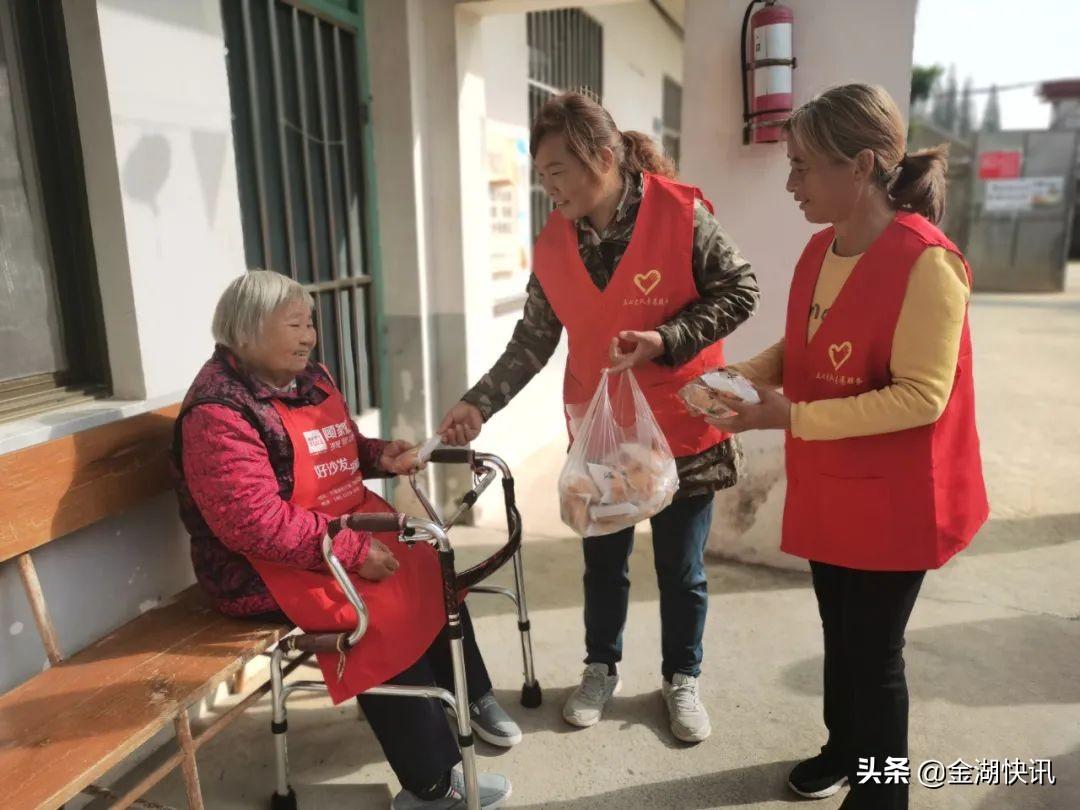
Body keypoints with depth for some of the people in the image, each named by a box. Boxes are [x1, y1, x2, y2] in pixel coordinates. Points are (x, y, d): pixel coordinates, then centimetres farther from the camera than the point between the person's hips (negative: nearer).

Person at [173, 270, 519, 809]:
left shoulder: (308, 376, 6)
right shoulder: (219, 412, -22)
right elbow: (258, 525, -29)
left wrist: (378, 455, -1)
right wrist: (352, 550, -27)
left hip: (345, 529, 9)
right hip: (267, 568, -9)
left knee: (430, 569, -1)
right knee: (384, 611, -22)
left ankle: (470, 698, 20)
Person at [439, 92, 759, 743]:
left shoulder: (682, 214, -15)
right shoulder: (553, 242, -3)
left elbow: (739, 292, -9)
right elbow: (534, 340, 0)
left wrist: (666, 340, -22)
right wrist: (481, 402, -10)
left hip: (683, 429, -3)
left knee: (682, 570, 13)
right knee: (604, 562, 18)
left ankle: (682, 679, 37)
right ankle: (601, 669, 42)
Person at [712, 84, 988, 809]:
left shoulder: (926, 263, -22)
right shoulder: (819, 251, 2)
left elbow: (921, 397, -24)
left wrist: (793, 417, -26)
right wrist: (745, 376, -6)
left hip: (890, 500, -7)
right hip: (825, 488, 7)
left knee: (874, 653, 9)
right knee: (839, 633, 23)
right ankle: (844, 748, 47)